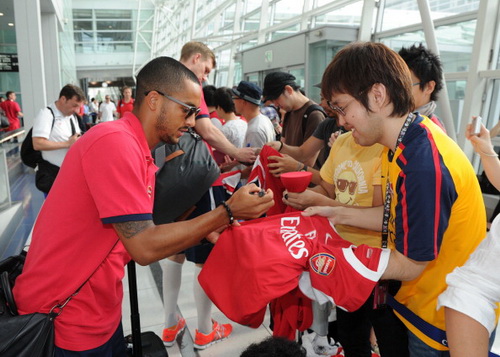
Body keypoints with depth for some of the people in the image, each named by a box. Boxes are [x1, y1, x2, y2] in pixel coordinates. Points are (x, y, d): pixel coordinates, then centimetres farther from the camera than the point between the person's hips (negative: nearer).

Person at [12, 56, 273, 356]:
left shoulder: (139, 151, 6)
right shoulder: (115, 141, -23)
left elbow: (144, 233, 5)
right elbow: (145, 247, -26)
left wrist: (209, 231, -2)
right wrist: (228, 212, -21)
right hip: (68, 320, -8)